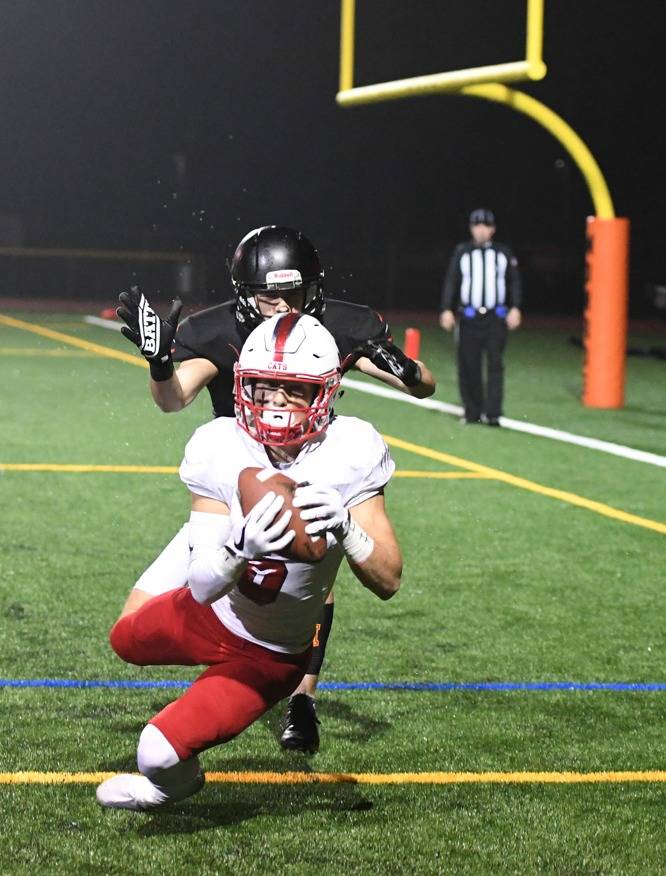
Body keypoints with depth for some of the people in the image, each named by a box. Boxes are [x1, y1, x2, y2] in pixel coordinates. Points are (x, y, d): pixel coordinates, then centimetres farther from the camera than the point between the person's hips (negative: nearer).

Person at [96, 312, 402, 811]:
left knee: (161, 753, -13)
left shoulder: (348, 455, -28)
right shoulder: (220, 450, -24)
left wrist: (345, 528, -48)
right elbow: (203, 586, -29)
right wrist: (240, 550, -51)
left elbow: (389, 582, -28)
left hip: (270, 655, -3)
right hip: (210, 615, 4)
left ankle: (175, 781, 25)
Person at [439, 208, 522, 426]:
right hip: (469, 317, 0)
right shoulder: (461, 252, 7)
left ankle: (493, 413, -9)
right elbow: (450, 282, 6)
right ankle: (472, 412, 13)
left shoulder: (504, 253, 9)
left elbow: (515, 282, 9)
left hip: (496, 318, 0)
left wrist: (515, 308, -2)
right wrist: (446, 310, -3)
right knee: (469, 367, 2)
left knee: (495, 365, -7)